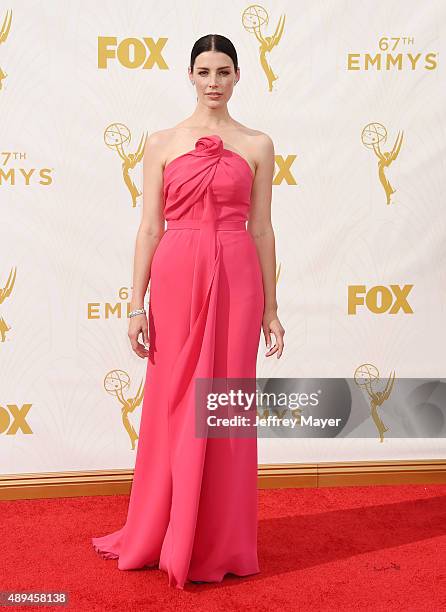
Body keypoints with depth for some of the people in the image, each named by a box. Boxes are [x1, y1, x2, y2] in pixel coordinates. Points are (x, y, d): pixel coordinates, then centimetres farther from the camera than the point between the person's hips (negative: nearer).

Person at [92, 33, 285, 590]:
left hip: (236, 280, 0)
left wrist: (270, 308, 6)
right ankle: (163, 536, 23)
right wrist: (137, 303, -2)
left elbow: (262, 229, 7)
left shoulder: (257, 145, 7)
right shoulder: (162, 143, 6)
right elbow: (150, 227, 3)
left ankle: (220, 542, 20)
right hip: (176, 277, 0)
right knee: (172, 407, 6)